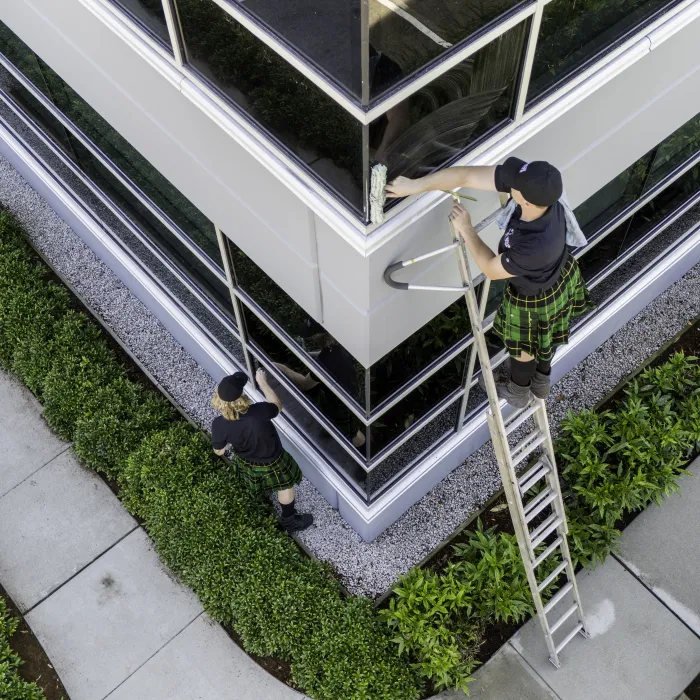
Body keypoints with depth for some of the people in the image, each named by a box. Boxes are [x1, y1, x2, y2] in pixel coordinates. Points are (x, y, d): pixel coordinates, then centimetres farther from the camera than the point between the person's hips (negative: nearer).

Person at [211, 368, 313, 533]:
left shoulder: (219, 424, -33)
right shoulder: (258, 412, -42)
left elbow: (219, 451, -13)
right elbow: (277, 405, -17)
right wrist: (262, 382, -7)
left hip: (245, 463, 3)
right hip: (271, 463, -3)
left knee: (255, 484, 38)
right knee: (285, 487, 26)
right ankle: (289, 521, 47)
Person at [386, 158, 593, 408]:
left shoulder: (535, 246, -48)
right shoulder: (538, 186, -33)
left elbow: (492, 269, -27)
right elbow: (467, 175, -29)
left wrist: (465, 229, -22)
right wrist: (413, 186, -26)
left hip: (536, 299, -6)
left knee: (523, 346, 26)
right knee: (542, 338, 33)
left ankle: (517, 393, 57)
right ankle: (541, 383, 61)